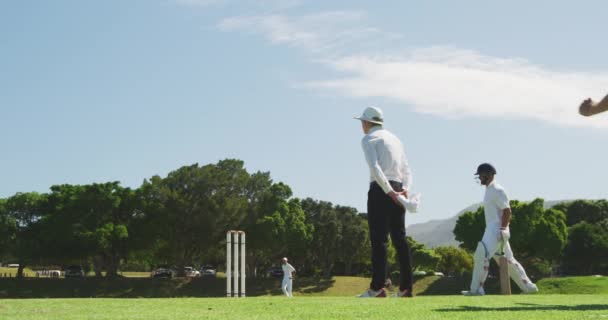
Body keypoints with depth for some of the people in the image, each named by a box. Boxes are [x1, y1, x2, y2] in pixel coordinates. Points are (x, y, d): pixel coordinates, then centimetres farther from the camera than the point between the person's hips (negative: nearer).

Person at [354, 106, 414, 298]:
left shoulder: (369, 139, 0)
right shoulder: (395, 139, 23)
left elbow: (375, 168, -15)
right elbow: (406, 171, 16)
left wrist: (389, 192, -18)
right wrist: (405, 189, 1)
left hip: (380, 189, -7)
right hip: (398, 190, 7)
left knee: (379, 238, -9)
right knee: (399, 238, 6)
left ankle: (378, 287, -14)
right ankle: (405, 288, 3)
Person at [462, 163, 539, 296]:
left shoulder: (497, 190, -12)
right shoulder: (489, 190, 18)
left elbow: (507, 211, -18)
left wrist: (502, 230, -22)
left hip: (497, 230, -11)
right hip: (492, 230, 11)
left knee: (481, 255, -17)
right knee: (508, 260, 14)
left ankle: (476, 289, -17)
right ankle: (528, 286, 19)